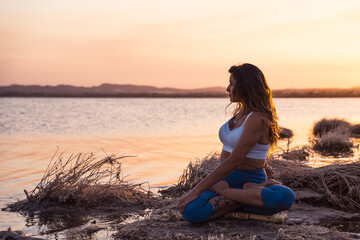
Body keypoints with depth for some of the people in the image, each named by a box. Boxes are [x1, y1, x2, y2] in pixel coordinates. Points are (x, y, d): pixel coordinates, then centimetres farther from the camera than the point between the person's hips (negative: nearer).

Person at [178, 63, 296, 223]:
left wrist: (197, 190, -21)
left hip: (249, 178, -6)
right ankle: (249, 194, -13)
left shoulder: (257, 119, -16)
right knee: (191, 212, -26)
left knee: (286, 197, -40)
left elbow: (232, 162, -21)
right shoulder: (241, 112, 13)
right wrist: (208, 180, 15)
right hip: (225, 179, 6)